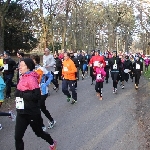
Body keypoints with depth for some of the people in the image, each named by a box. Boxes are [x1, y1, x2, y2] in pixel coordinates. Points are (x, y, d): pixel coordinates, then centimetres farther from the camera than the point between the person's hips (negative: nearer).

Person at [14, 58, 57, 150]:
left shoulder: (31, 78, -18)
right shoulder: (23, 77, 6)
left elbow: (37, 96, -24)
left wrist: (21, 94, -23)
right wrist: (19, 94, -1)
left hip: (32, 112, -7)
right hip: (22, 112, 7)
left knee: (38, 132, 16)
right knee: (18, 137, 4)